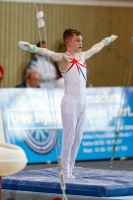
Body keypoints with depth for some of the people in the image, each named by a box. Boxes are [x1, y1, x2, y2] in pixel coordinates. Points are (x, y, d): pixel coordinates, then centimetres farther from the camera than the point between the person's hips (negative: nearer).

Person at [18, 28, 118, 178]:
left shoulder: (82, 56, 15)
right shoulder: (64, 58, -8)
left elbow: (95, 48, 34)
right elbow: (49, 53, -26)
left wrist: (107, 40, 51)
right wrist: (32, 48, -43)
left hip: (82, 102, 7)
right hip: (70, 102, -7)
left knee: (77, 138, 8)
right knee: (69, 138, -5)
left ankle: (70, 171, 14)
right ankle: (66, 173, 0)